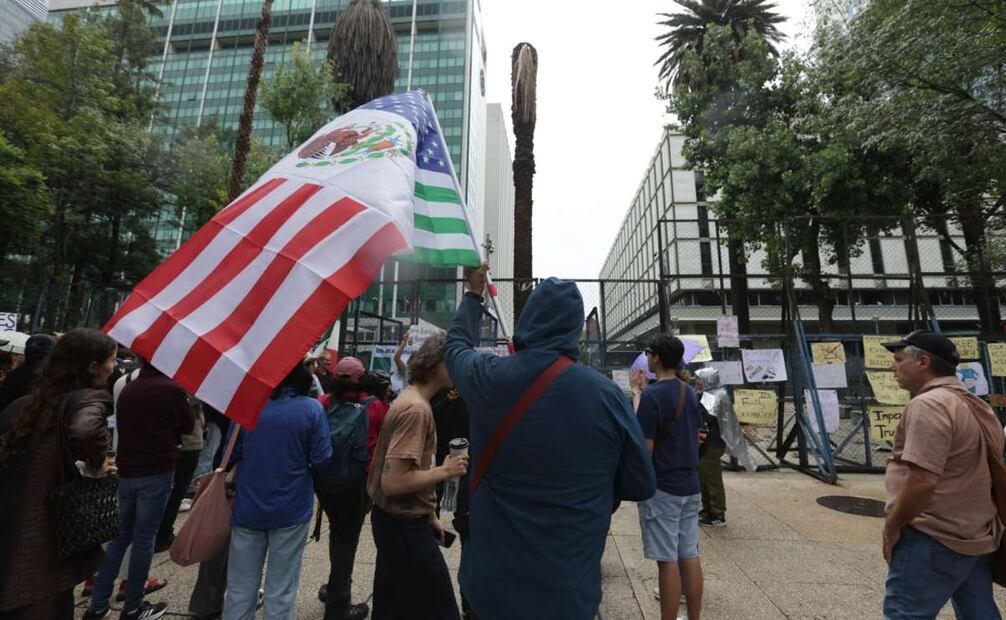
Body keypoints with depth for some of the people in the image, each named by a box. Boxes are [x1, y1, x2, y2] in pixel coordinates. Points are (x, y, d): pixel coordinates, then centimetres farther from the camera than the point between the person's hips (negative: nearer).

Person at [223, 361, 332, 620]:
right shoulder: (312, 409, -14)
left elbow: (232, 454, 3)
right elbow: (321, 459, -13)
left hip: (248, 508, 3)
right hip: (291, 510, -2)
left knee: (240, 588, 18)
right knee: (280, 591, 12)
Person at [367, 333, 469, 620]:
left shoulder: (409, 398, 7)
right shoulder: (416, 408, -24)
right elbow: (393, 482, -29)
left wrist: (428, 515, 15)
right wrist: (445, 471, -18)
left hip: (397, 520, 10)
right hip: (404, 524, -10)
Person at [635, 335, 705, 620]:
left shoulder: (651, 394, -18)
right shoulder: (690, 393, 6)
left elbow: (645, 448, -18)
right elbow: (696, 436, 16)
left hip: (662, 488, -7)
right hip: (690, 485, 8)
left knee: (668, 560, 2)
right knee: (690, 557, 15)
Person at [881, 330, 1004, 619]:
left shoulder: (928, 404, -20)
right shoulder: (976, 405, 12)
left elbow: (923, 480, -26)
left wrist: (892, 526, -14)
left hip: (935, 538, -10)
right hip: (977, 535, 10)